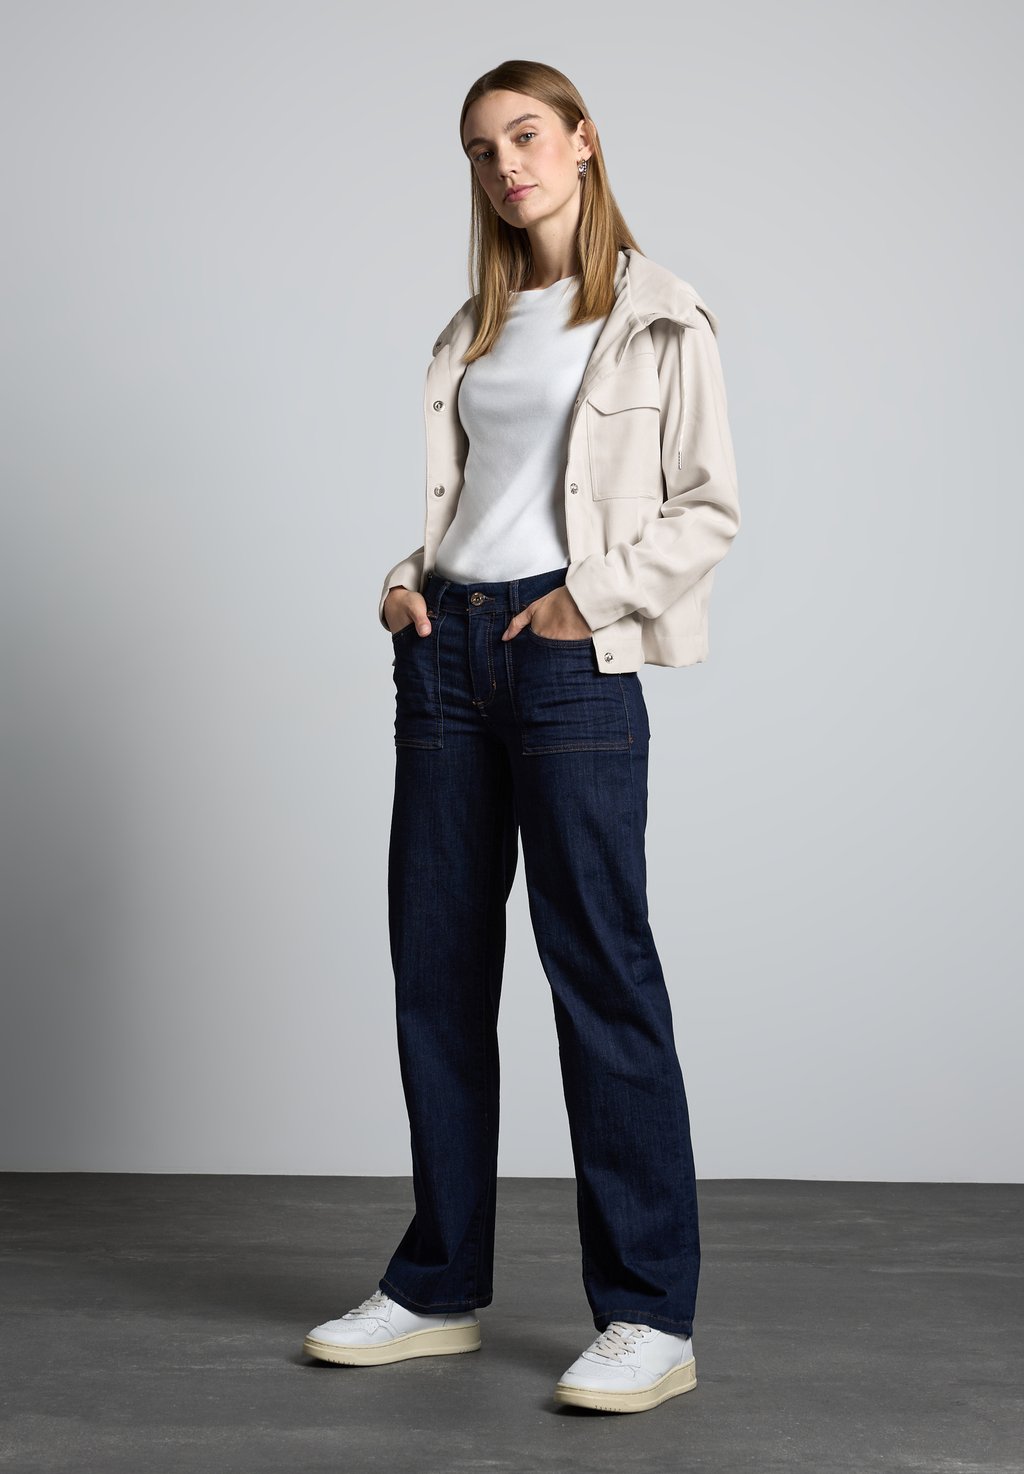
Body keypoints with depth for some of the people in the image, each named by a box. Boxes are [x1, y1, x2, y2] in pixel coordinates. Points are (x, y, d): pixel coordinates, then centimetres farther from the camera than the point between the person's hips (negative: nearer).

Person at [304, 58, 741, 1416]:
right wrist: (408, 581, 4)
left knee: (599, 965, -6)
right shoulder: (473, 332, 18)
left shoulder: (659, 319, 1)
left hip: (569, 656, -6)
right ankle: (440, 1289, 18)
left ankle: (651, 1318, 2)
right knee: (436, 962, 7)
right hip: (446, 645, 6)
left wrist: (594, 597, -13)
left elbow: (710, 508, -3)